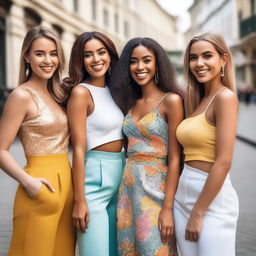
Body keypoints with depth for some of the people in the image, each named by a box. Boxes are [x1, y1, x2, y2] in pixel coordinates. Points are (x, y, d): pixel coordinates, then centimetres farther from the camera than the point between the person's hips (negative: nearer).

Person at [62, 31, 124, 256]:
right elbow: (79, 149, -14)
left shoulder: (113, 90, 10)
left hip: (120, 177, 7)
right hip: (94, 178, -7)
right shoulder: (81, 92, -10)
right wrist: (79, 200, -16)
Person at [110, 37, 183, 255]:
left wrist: (168, 208, -16)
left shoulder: (171, 100, -8)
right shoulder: (130, 102, 11)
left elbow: (174, 158, -11)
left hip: (155, 187, -6)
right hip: (128, 186, 6)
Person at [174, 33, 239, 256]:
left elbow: (223, 162, -19)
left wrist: (198, 212, -16)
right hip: (183, 195, 8)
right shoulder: (197, 101, 12)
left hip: (212, 199, -8)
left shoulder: (225, 97, -13)